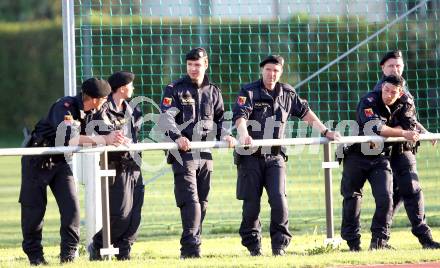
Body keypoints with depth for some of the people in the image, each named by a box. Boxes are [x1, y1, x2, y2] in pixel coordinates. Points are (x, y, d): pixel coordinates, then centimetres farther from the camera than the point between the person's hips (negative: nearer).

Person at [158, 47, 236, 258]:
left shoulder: (213, 92, 16)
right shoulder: (175, 90, 0)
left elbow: (219, 120, 25)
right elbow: (166, 117, -13)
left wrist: (225, 136, 4)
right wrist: (177, 137, -31)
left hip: (205, 154, 5)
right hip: (183, 154, -5)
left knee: (202, 203, 6)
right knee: (190, 201, -15)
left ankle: (192, 247, 13)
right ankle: (190, 247, -19)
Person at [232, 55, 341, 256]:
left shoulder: (287, 93, 11)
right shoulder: (249, 92, -2)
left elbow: (305, 112, 24)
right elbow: (240, 115, -17)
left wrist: (325, 132, 23)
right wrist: (243, 134, -37)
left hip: (274, 157, 2)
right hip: (250, 156, -2)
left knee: (279, 199, -12)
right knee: (251, 202, 0)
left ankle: (279, 244, -4)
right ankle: (252, 245, 12)